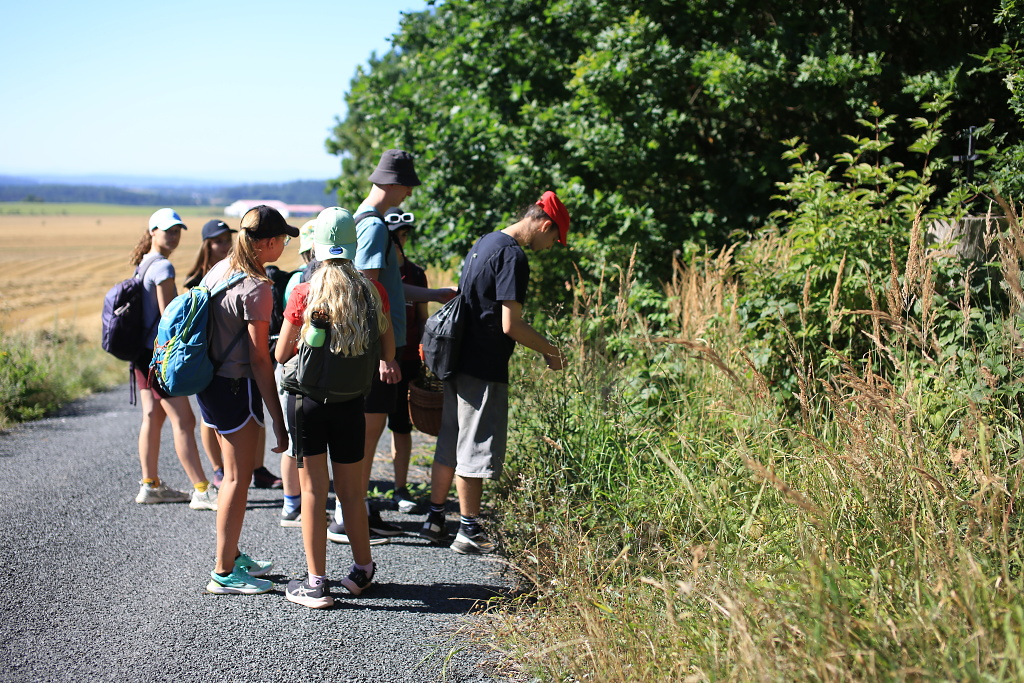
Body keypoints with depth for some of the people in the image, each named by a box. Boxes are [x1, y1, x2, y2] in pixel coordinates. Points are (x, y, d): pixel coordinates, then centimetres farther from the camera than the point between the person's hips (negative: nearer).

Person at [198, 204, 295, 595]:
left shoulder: (220, 270, 8)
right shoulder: (256, 288, -18)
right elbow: (260, 360, -19)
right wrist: (278, 421, -15)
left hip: (211, 382, 9)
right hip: (237, 387, -9)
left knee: (233, 473, 20)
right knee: (238, 478, 0)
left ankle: (232, 557, 31)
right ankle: (224, 573, 7)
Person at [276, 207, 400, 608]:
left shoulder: (304, 294, -10)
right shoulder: (372, 291, -2)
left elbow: (281, 355, -2)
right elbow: (388, 346, 11)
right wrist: (385, 365, 32)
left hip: (307, 398, -3)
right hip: (350, 401, 3)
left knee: (313, 489, 3)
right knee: (351, 490, 15)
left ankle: (316, 584, 6)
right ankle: (362, 570, 29)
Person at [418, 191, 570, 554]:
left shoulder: (484, 243, 13)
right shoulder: (513, 256, -17)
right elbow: (511, 326, -21)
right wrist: (550, 350, -7)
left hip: (458, 361, 9)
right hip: (484, 370, -9)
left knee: (451, 443, 16)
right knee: (476, 449, -1)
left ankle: (435, 519, 24)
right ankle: (469, 531, 7)